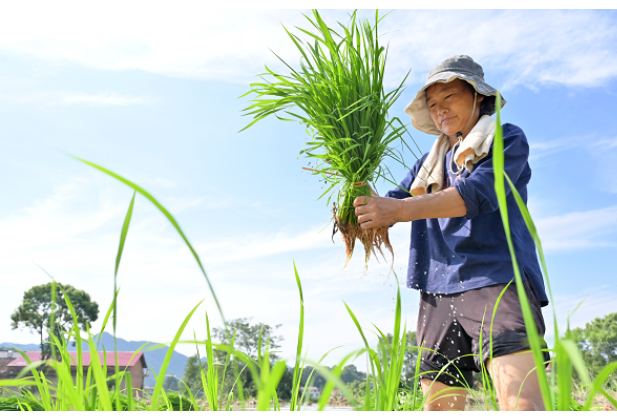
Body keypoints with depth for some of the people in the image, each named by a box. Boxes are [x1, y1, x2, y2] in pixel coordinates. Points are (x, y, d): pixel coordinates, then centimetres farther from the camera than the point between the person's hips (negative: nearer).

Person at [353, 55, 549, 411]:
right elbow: (392, 203, 17)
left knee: (522, 402, -22)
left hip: (496, 279, -5)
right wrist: (362, 204, -8)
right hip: (439, 292, 6)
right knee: (439, 403, 2)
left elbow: (478, 193, -12)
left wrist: (402, 209, -25)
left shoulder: (508, 140, 7)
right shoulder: (430, 164, 26)